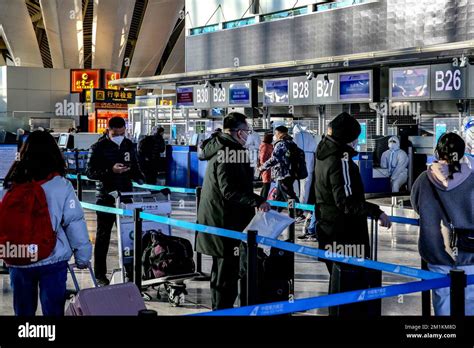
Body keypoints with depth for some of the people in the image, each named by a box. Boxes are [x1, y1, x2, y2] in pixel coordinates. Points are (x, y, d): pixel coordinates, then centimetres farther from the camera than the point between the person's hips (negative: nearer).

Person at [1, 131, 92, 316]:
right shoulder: (61, 185, -12)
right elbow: (74, 222, -11)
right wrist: (82, 255, 0)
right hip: (52, 260, -3)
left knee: (23, 309, 18)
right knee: (53, 309, 10)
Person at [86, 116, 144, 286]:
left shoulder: (129, 145, 9)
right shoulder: (99, 147, -5)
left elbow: (135, 167, 19)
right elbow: (90, 172, -9)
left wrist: (139, 177, -2)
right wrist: (111, 171, -22)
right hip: (106, 197, -4)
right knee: (103, 237, 4)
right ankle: (100, 275, 12)